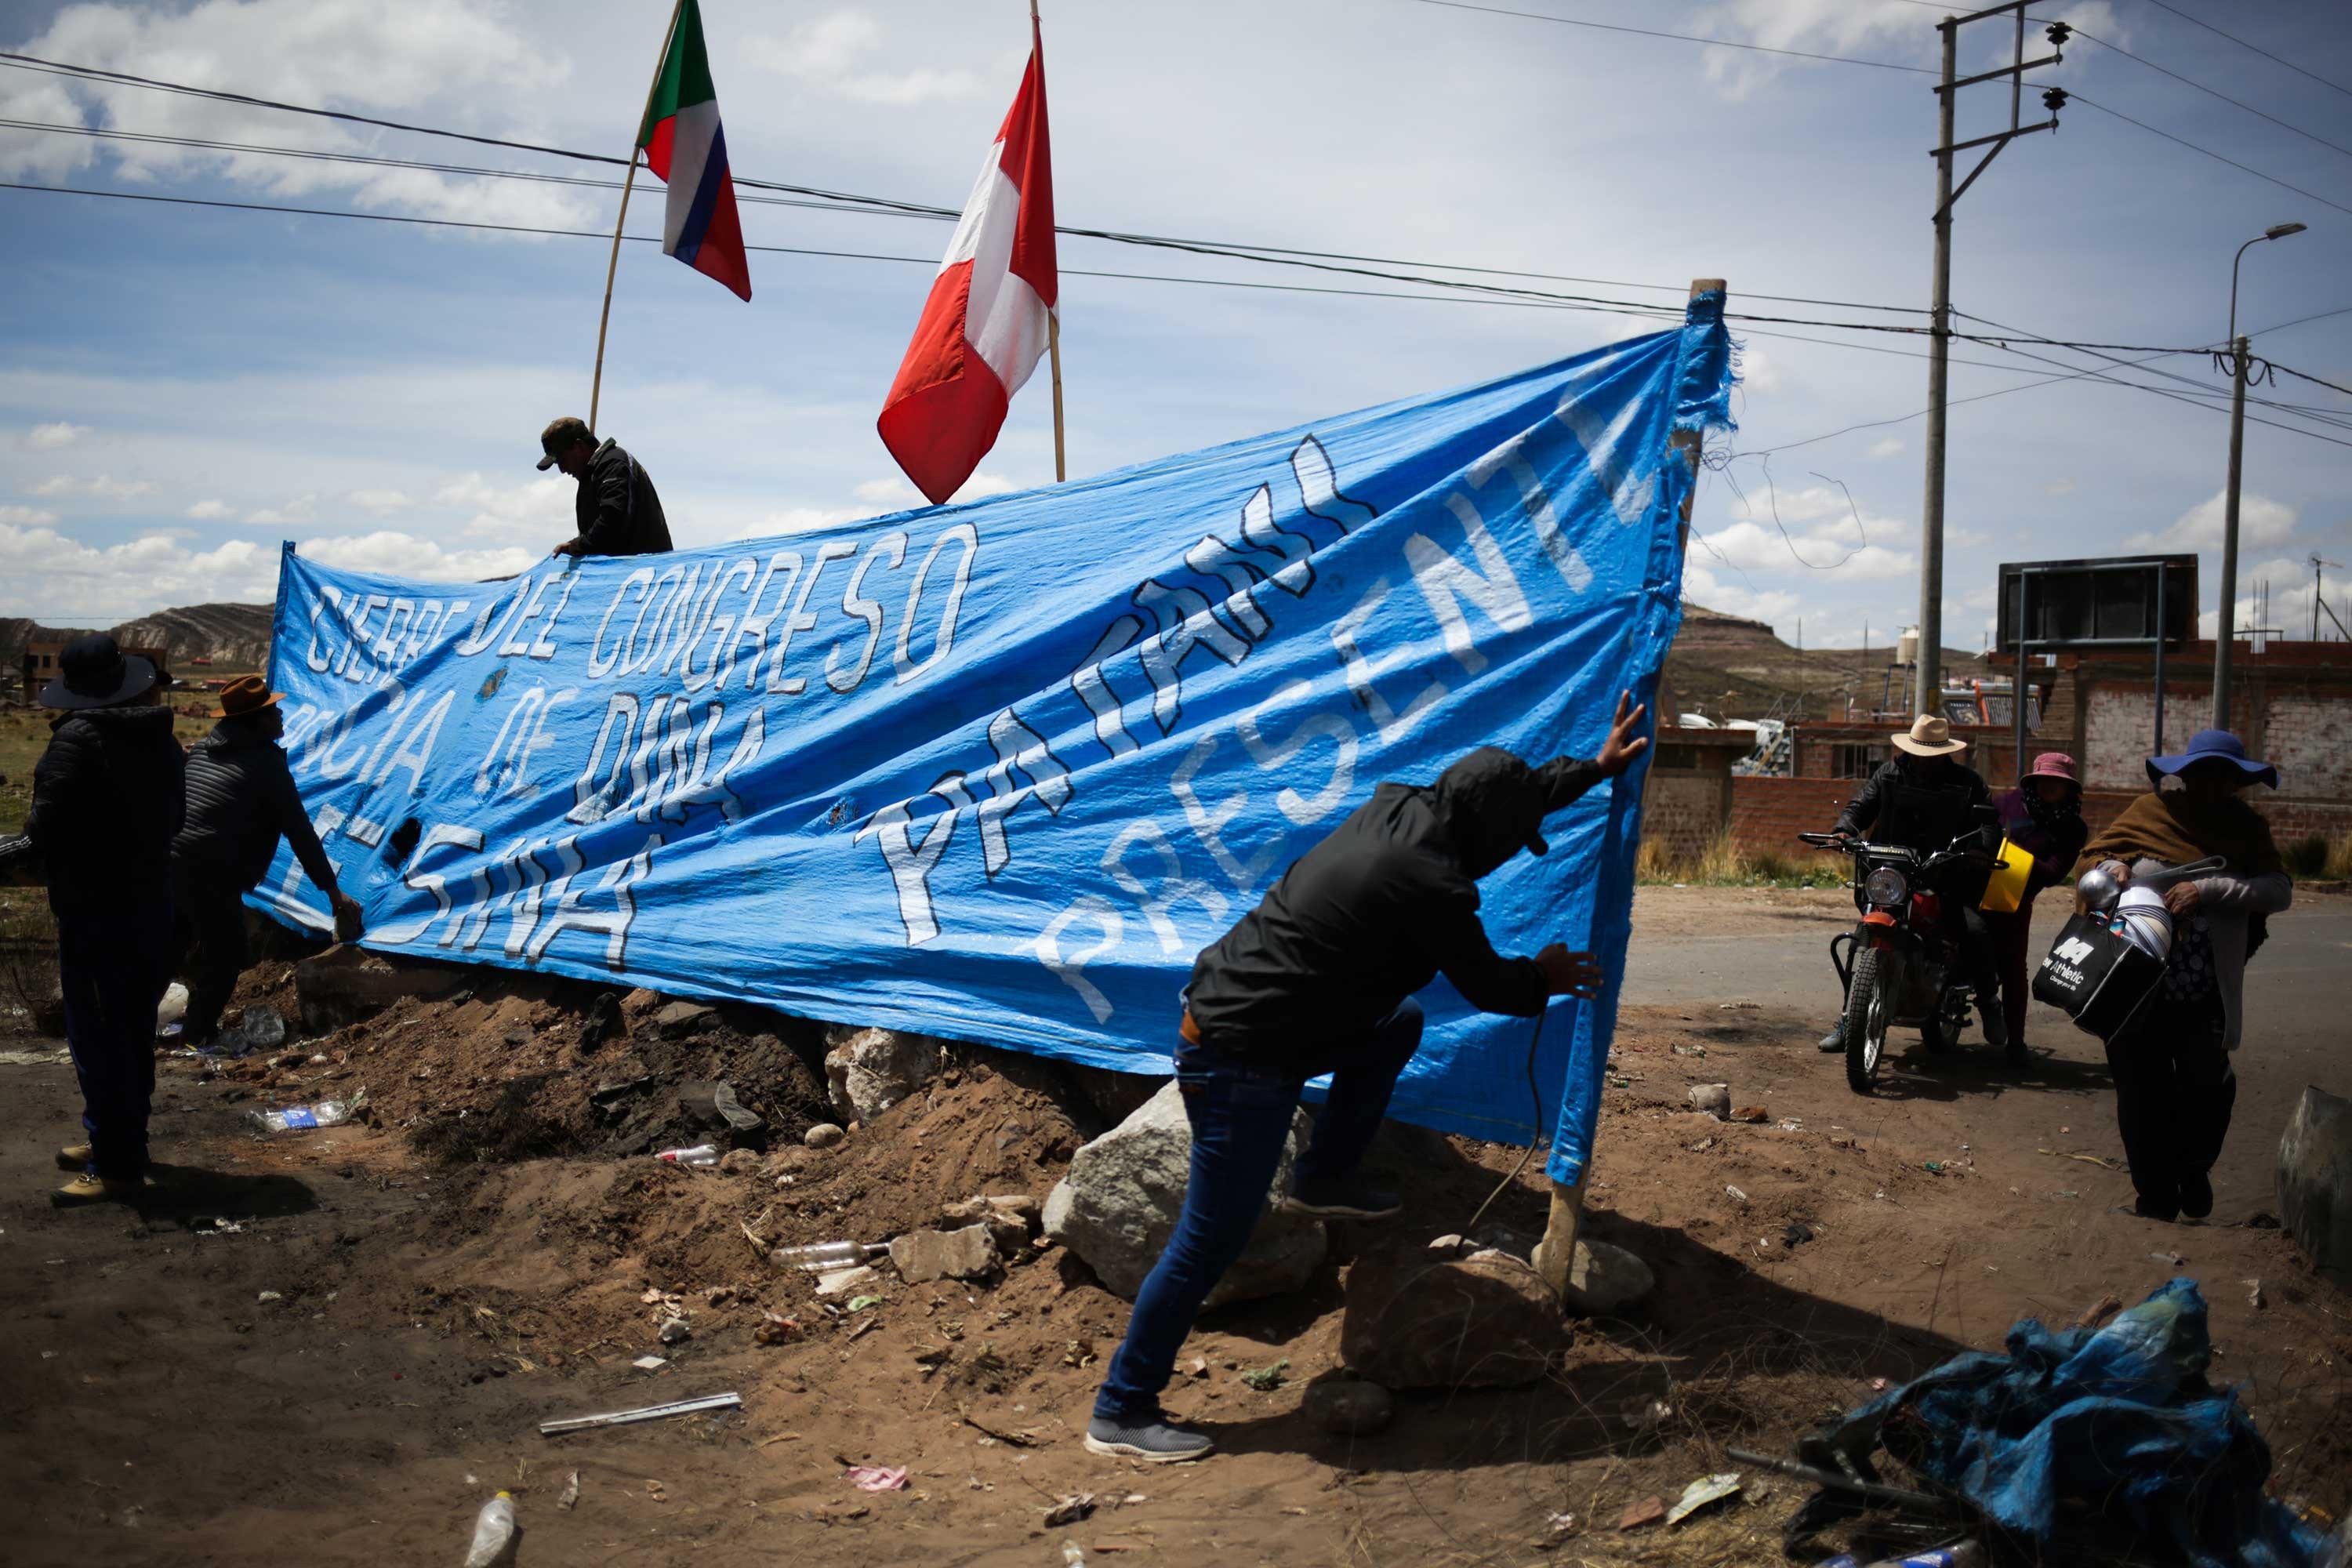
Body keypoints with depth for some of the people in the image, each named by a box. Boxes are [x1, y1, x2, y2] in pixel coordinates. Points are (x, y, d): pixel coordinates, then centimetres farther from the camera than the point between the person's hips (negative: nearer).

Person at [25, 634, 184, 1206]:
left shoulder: (77, 740, -19)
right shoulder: (162, 740, 5)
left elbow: (45, 827, -20)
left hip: (95, 909, -8)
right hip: (152, 899, 8)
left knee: (97, 1037, -1)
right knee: (134, 1031, 16)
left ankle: (116, 1167, 2)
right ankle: (122, 1144, 28)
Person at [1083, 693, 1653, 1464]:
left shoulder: (1401, 806, 3)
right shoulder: (1430, 885, -21)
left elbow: (1511, 794, 21)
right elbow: (1487, 985, -4)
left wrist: (1596, 767, 30)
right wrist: (1545, 980, 17)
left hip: (1230, 1008, 9)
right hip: (1245, 1059, -9)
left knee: (1399, 1024, 23)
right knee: (1212, 1239, -2)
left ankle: (1323, 1181, 29)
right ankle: (1121, 1412, 8)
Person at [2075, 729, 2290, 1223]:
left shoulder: (2245, 826, 2)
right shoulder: (2150, 812, 1)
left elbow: (2280, 889, -11)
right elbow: (2089, 858, 8)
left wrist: (2210, 890, -24)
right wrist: (2109, 869, -15)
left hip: (2204, 997, 0)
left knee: (2207, 1086, -9)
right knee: (2143, 1096, 8)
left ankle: (2193, 1167, 22)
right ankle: (2155, 1196, 27)